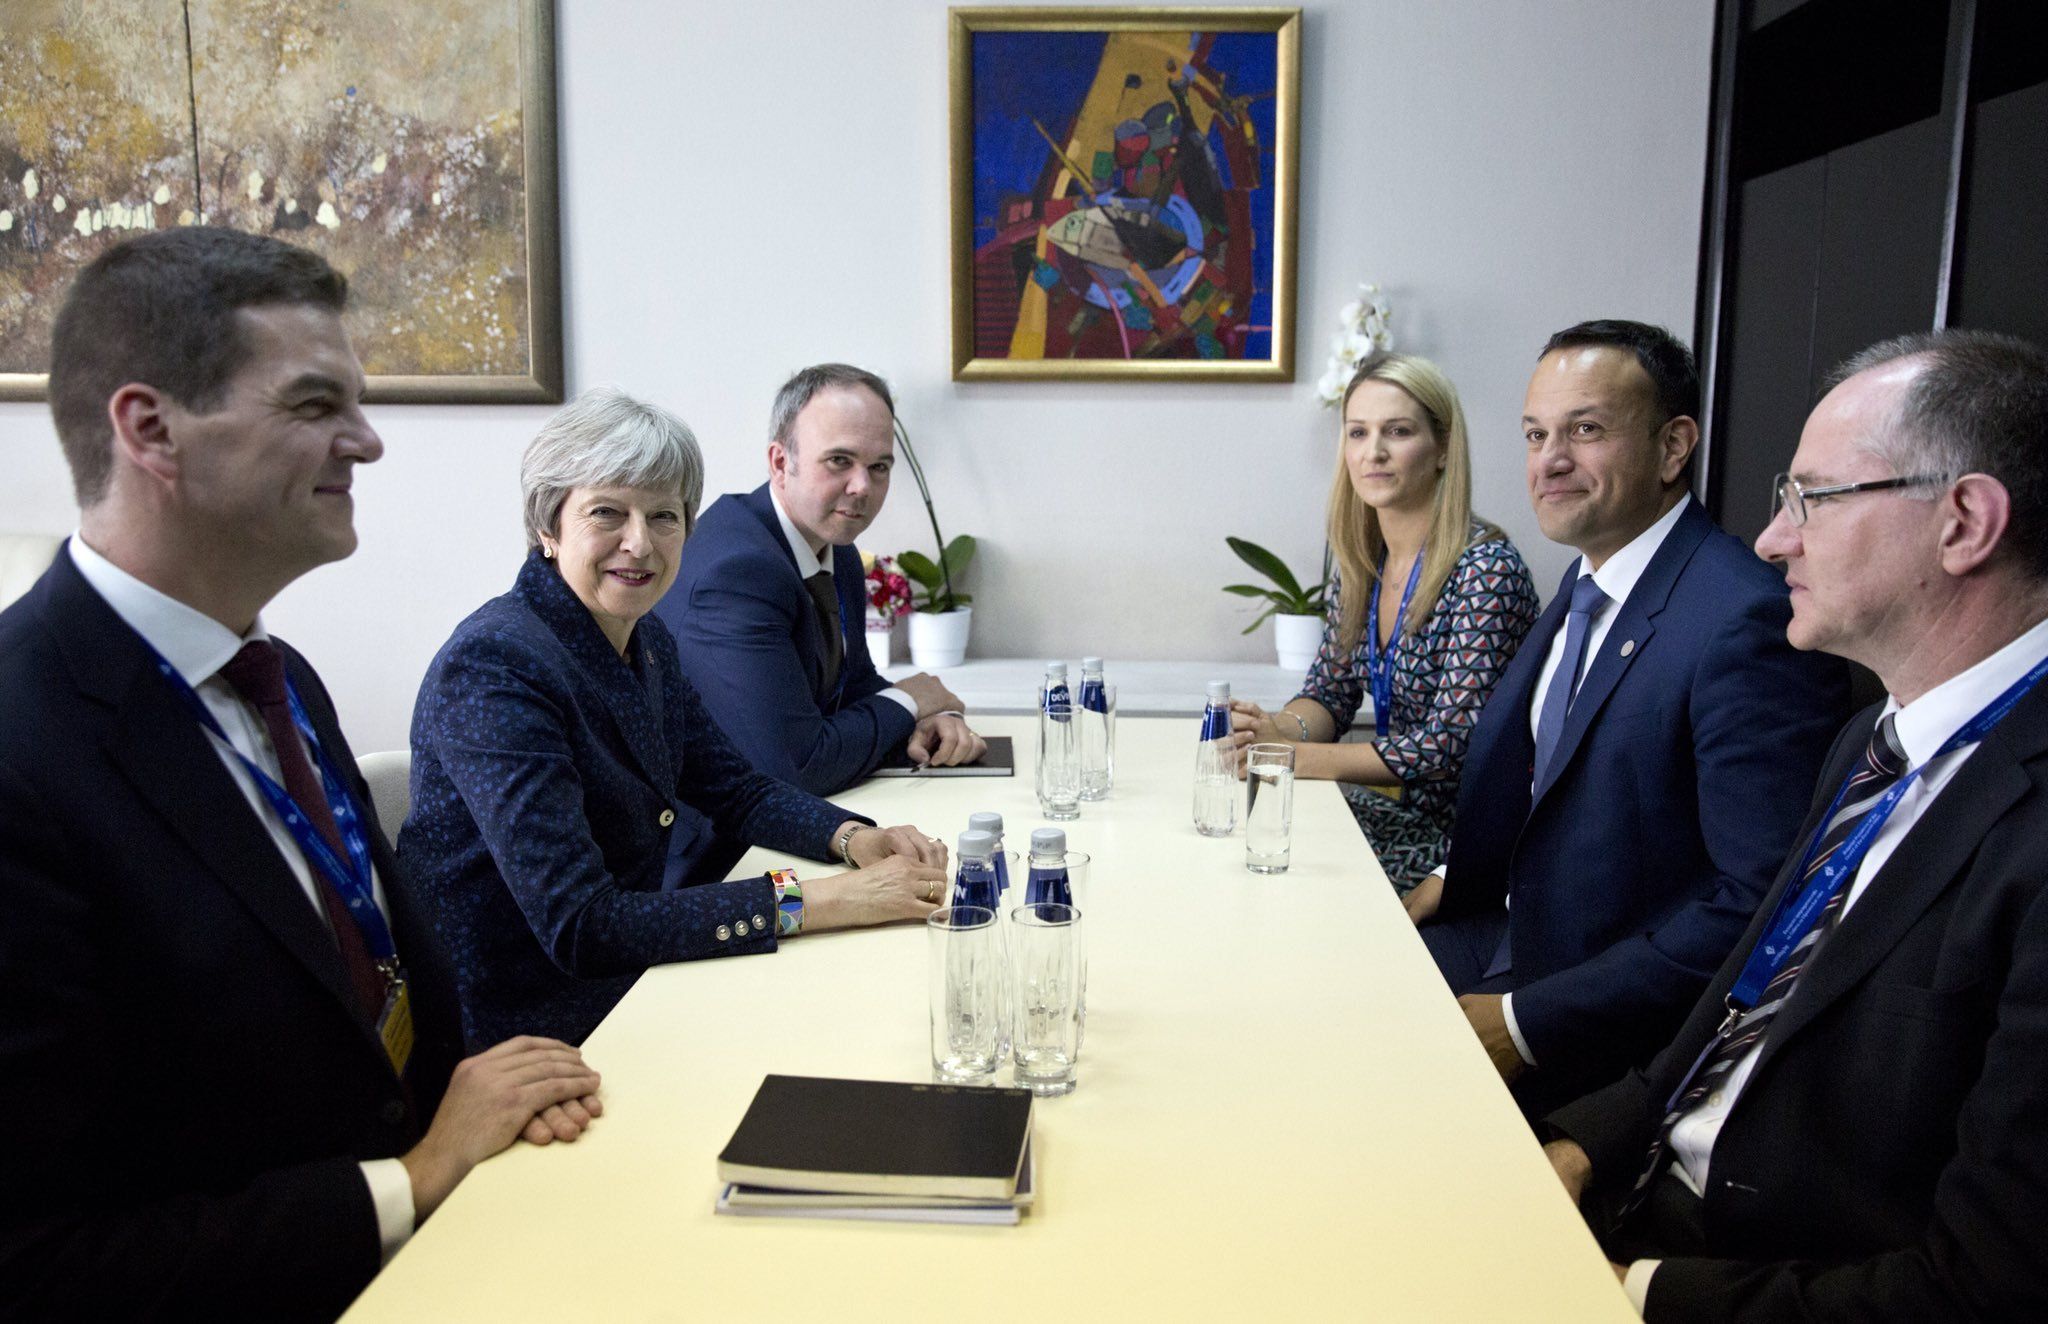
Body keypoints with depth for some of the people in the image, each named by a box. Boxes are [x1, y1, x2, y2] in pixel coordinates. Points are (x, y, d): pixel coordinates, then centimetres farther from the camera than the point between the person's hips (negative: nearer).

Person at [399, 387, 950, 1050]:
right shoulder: (495, 667, -23)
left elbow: (735, 789, 12)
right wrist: (818, 901, -30)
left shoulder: (645, 640, 3)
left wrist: (854, 838, -8)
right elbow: (579, 927, -28)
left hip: (629, 993, 8)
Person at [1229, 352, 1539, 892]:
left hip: (1462, 835, -6)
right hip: (1400, 808, 6)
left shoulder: (1484, 569, -18)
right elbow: (1331, 691, 10)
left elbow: (1452, 742, -22)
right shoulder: (1362, 562, 4)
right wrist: (1278, 728, -13)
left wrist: (1295, 757, -24)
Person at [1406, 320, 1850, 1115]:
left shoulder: (1749, 623, -22)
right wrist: (1455, 879, 5)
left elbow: (1765, 904, -25)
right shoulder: (1587, 585, 7)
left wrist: (1526, 1021, -24)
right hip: (1513, 931, 8)